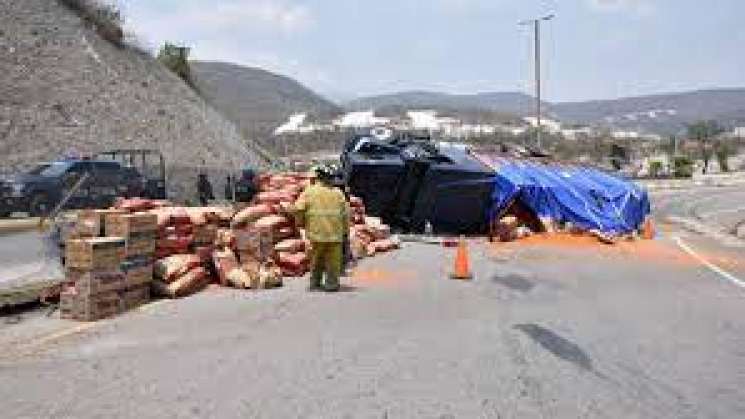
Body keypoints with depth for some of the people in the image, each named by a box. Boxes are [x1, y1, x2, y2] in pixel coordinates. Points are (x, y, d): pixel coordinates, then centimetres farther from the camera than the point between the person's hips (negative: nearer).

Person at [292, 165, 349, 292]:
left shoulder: (309, 191, 4)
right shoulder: (338, 193, 9)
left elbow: (298, 209, -5)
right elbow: (346, 213, 7)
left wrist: (300, 222, 10)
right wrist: (345, 228, 16)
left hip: (316, 231, 0)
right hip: (335, 233, 0)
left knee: (316, 259, 15)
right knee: (333, 260, 6)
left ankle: (315, 283, 20)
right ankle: (331, 284, 5)